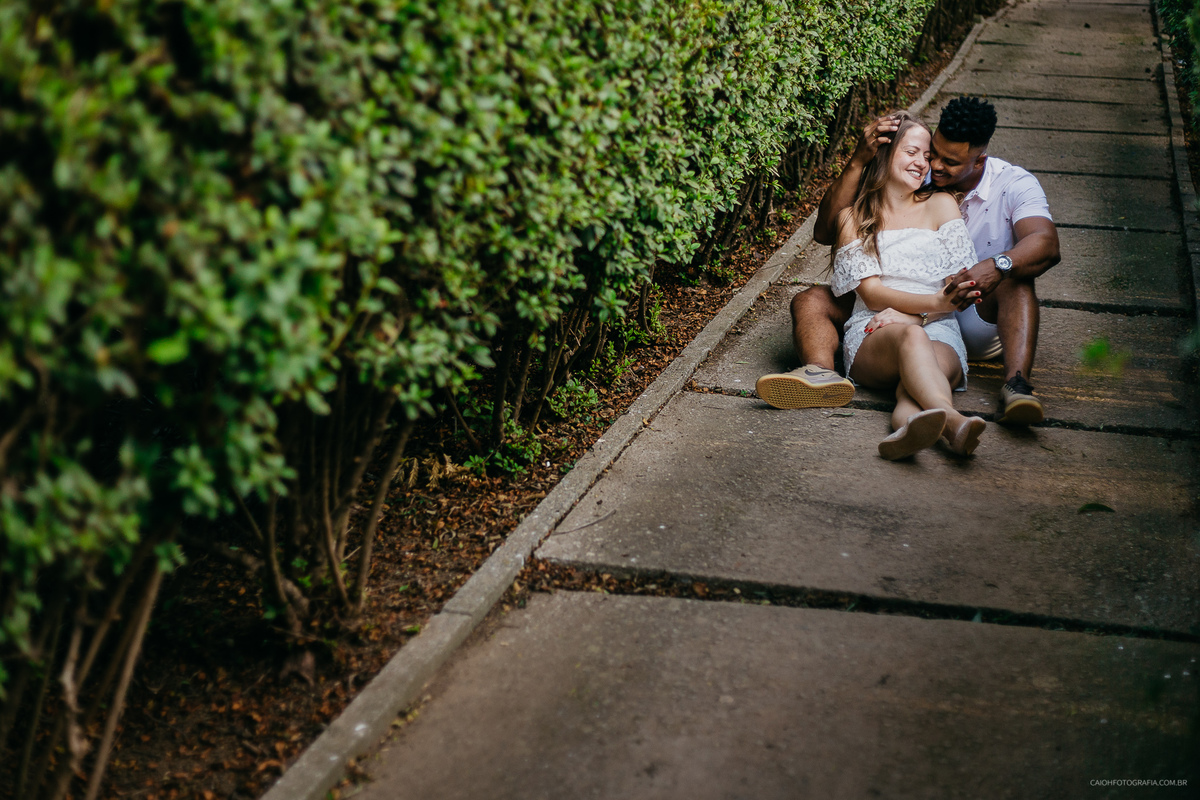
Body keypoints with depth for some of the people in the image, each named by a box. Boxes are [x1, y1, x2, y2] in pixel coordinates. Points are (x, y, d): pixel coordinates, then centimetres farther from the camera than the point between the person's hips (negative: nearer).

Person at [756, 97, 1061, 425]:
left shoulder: (1014, 185, -6)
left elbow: (1046, 244, -28)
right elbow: (825, 232, -10)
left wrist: (997, 266, -49)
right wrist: (858, 162, -21)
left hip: (975, 321, -2)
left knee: (1014, 280, -34)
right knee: (811, 302, -17)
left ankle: (1016, 387, -51)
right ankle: (821, 373, -51)